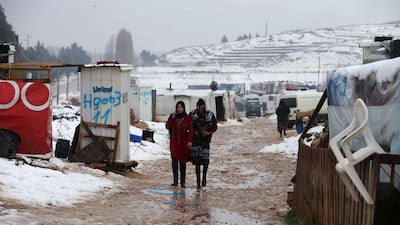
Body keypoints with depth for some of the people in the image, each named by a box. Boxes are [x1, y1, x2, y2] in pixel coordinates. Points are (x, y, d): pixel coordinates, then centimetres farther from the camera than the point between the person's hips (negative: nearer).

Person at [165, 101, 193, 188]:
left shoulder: (187, 118, -1)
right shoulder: (172, 116, 6)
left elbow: (190, 130, -4)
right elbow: (167, 126, -3)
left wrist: (189, 141, -14)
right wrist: (172, 118, -13)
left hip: (183, 142, -2)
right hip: (174, 142, 2)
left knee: (182, 162, -1)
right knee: (174, 161, -1)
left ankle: (183, 181, 3)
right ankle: (175, 181, 3)